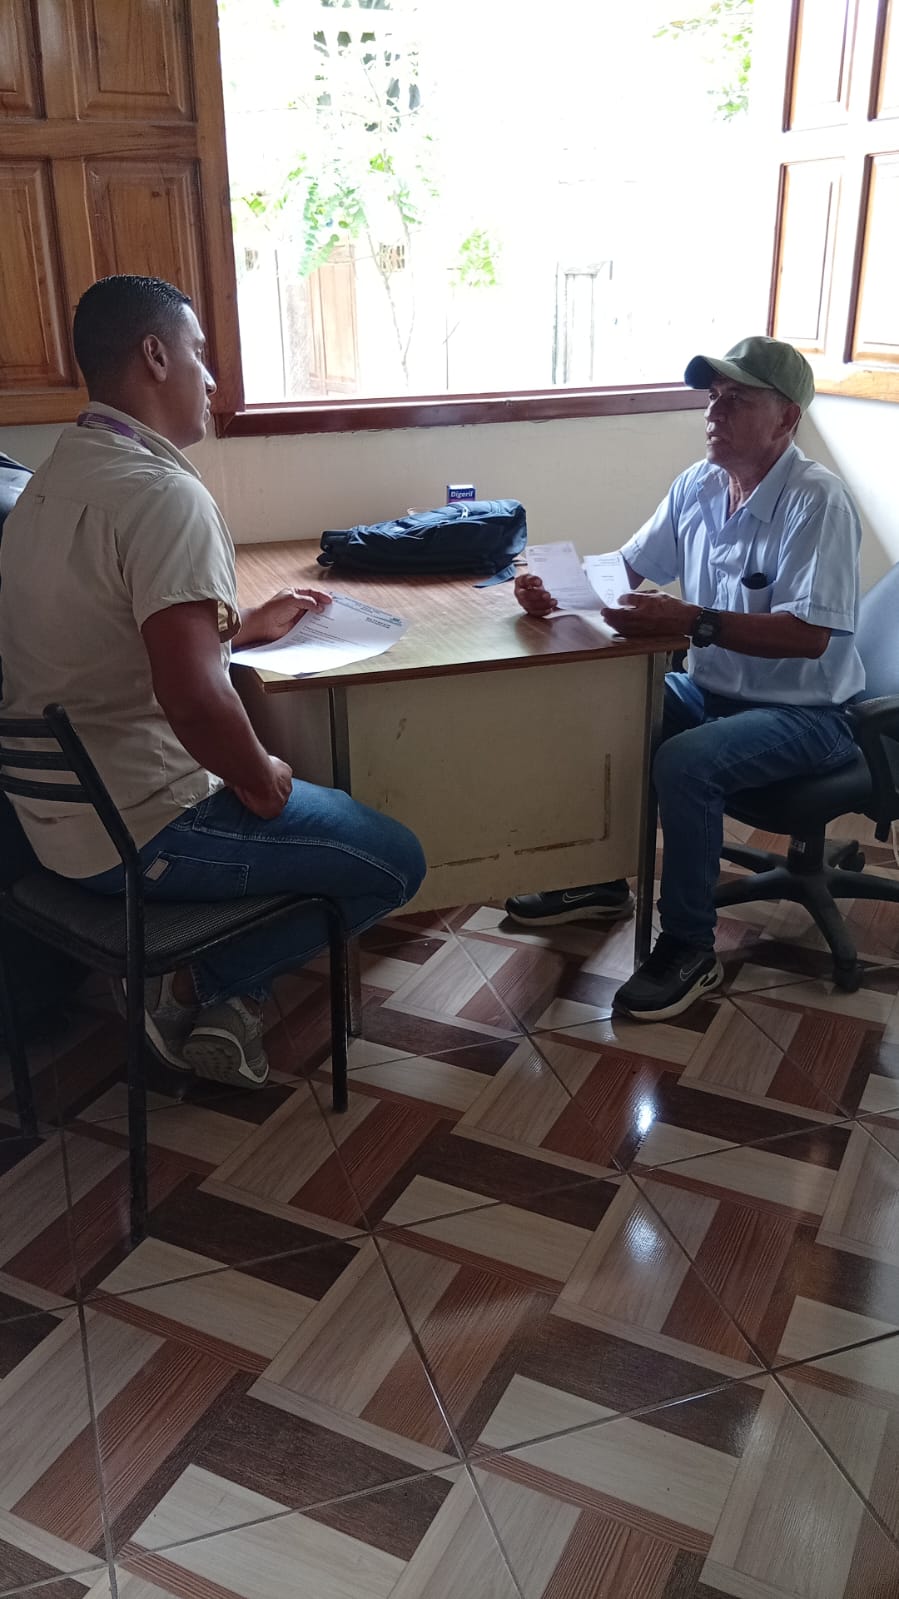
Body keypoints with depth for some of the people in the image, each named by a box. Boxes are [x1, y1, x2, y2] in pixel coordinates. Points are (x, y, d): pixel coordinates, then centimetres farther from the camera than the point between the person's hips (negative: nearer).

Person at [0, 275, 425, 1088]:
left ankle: (214, 994, 17)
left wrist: (242, 626, 21)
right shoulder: (163, 493, -22)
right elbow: (192, 699, -33)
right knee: (395, 861, 2)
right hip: (139, 829, -10)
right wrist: (261, 781, -14)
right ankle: (195, 987, 5)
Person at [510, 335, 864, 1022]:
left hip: (805, 712, -7)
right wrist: (559, 592, -11)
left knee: (683, 762, -31)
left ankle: (689, 948, -11)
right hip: (711, 689, 8)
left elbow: (811, 634, -29)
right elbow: (625, 569, 9)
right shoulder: (698, 485, 2)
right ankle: (601, 880, 16)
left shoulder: (816, 502, -20)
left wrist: (694, 622, -36)